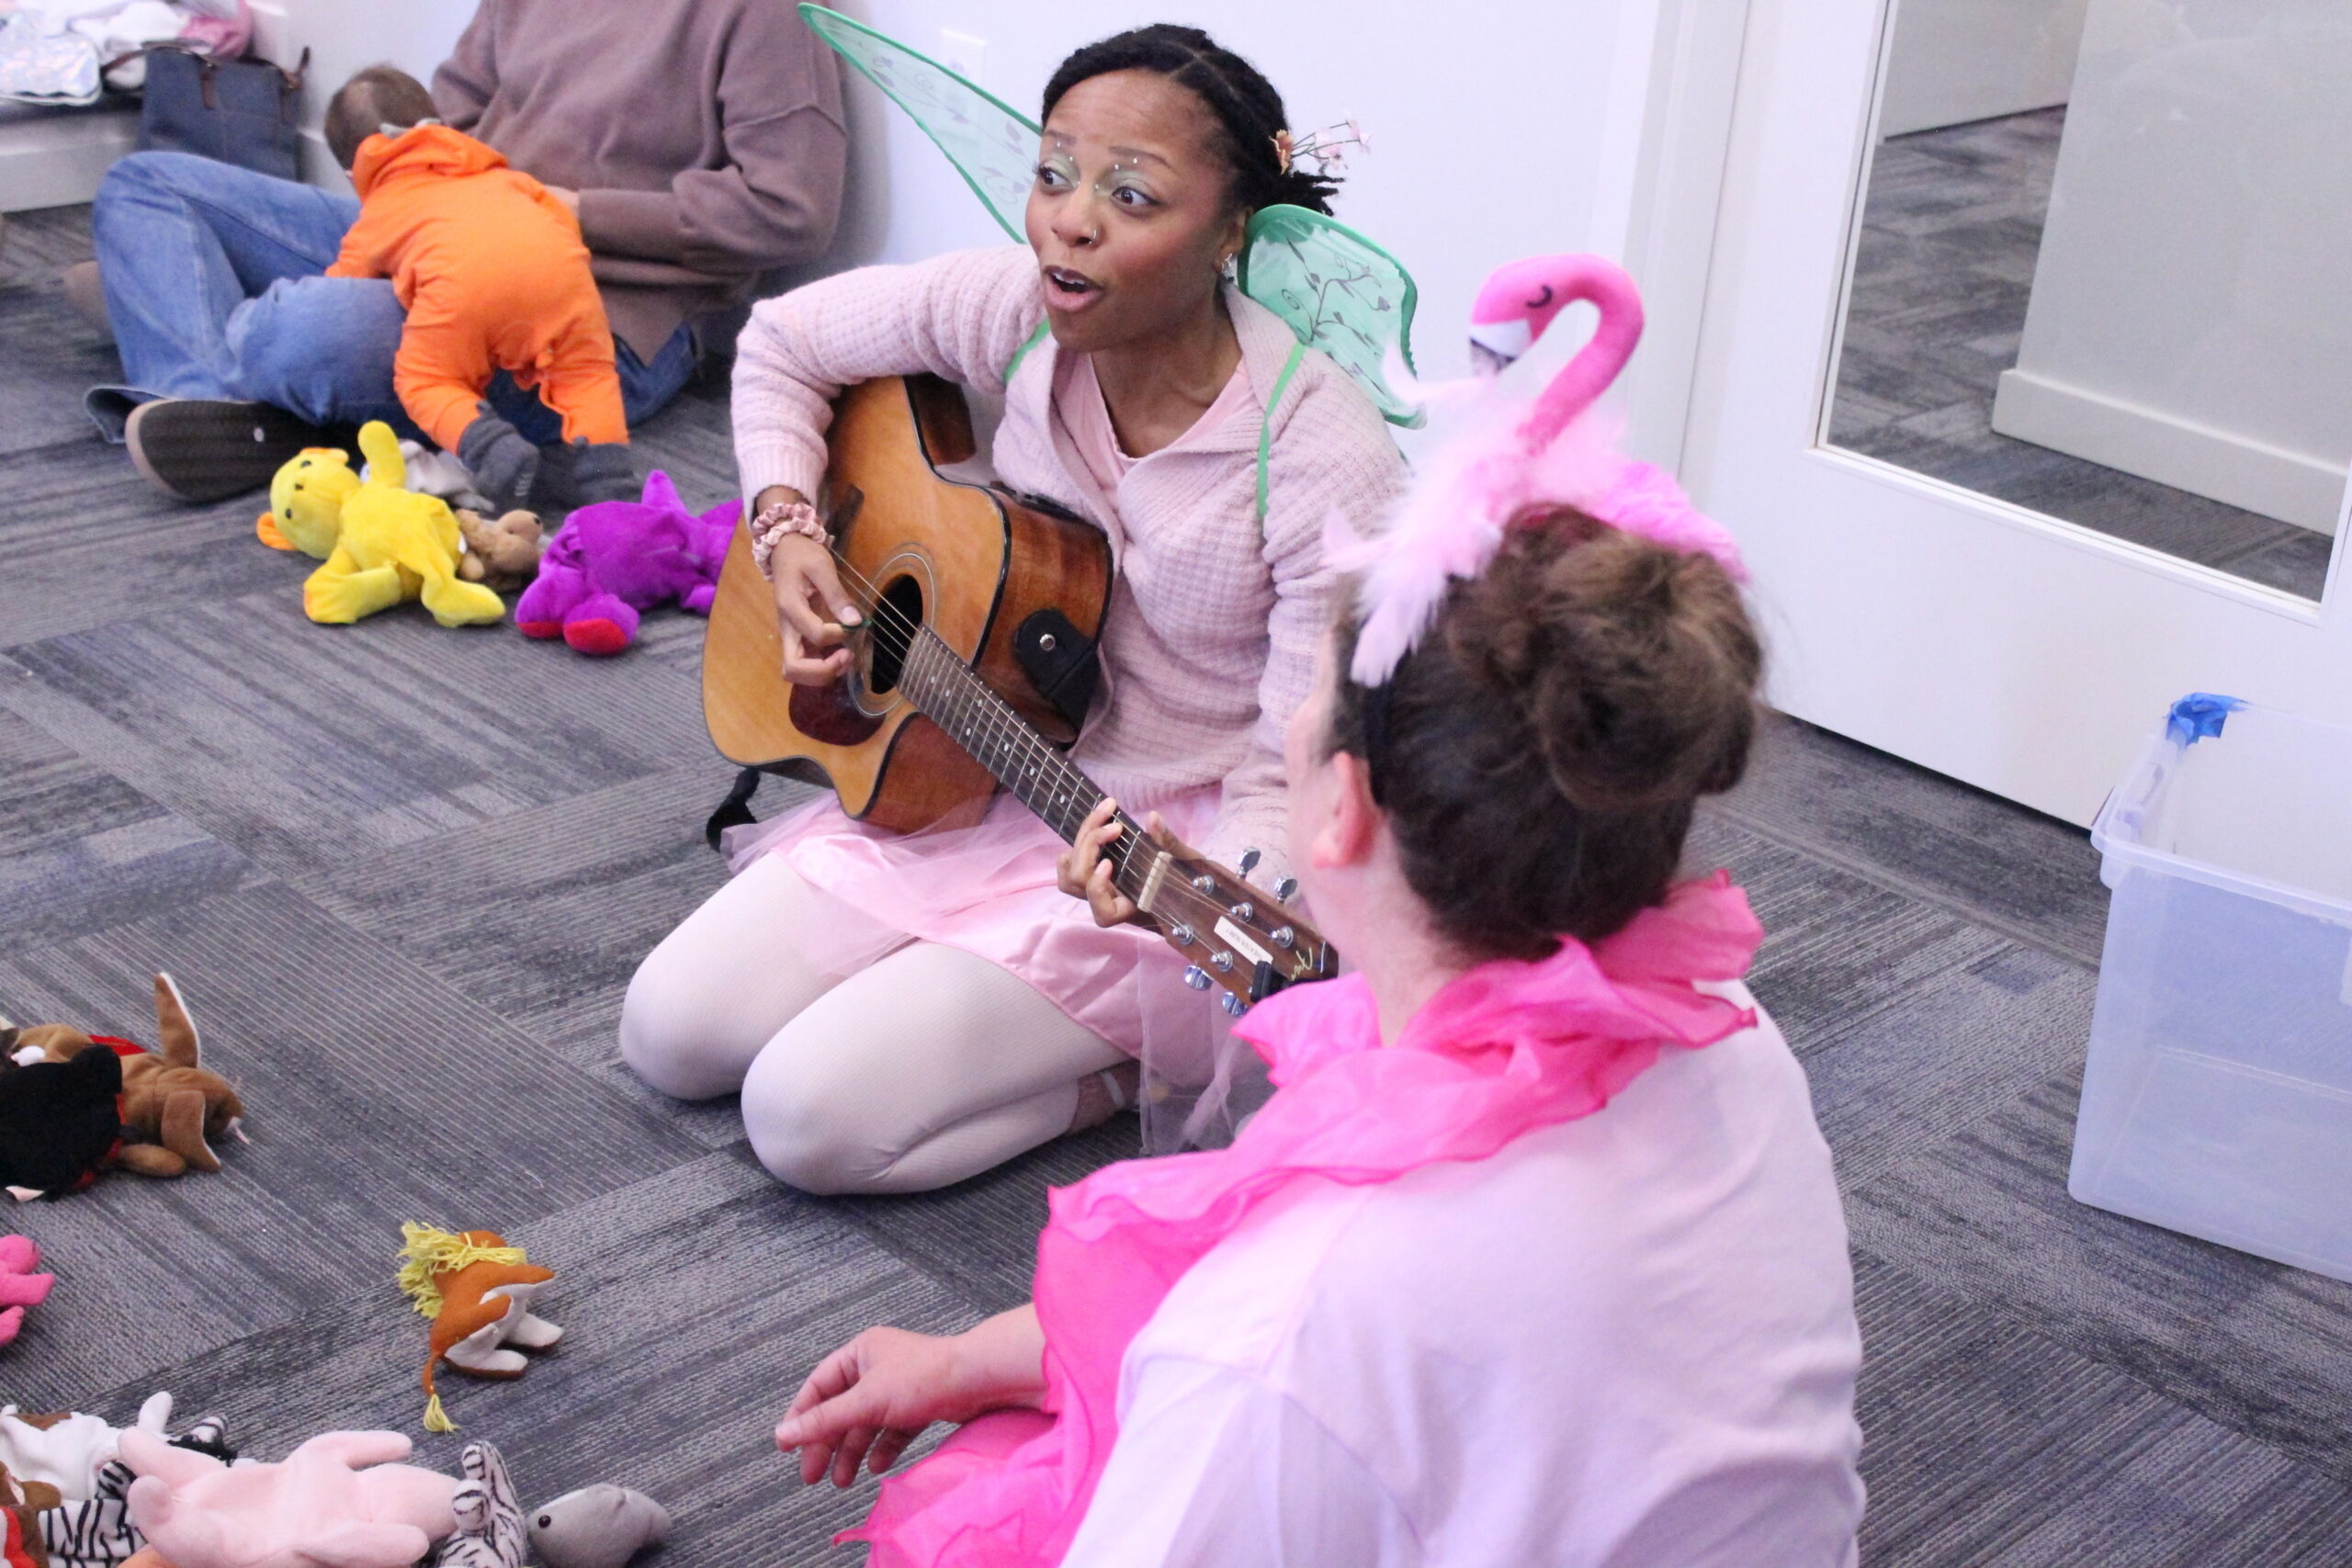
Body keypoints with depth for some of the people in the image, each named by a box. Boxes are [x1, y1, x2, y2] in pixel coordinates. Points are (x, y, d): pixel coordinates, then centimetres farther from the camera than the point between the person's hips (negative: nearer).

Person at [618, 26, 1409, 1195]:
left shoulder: (1325, 462, -25)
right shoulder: (1014, 310, -11)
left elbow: (1294, 781, -21)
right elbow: (781, 343, 8)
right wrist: (786, 530, -7)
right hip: (961, 780, 6)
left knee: (810, 1117, -17)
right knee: (669, 1034, -1)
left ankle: (1143, 1067, 3)